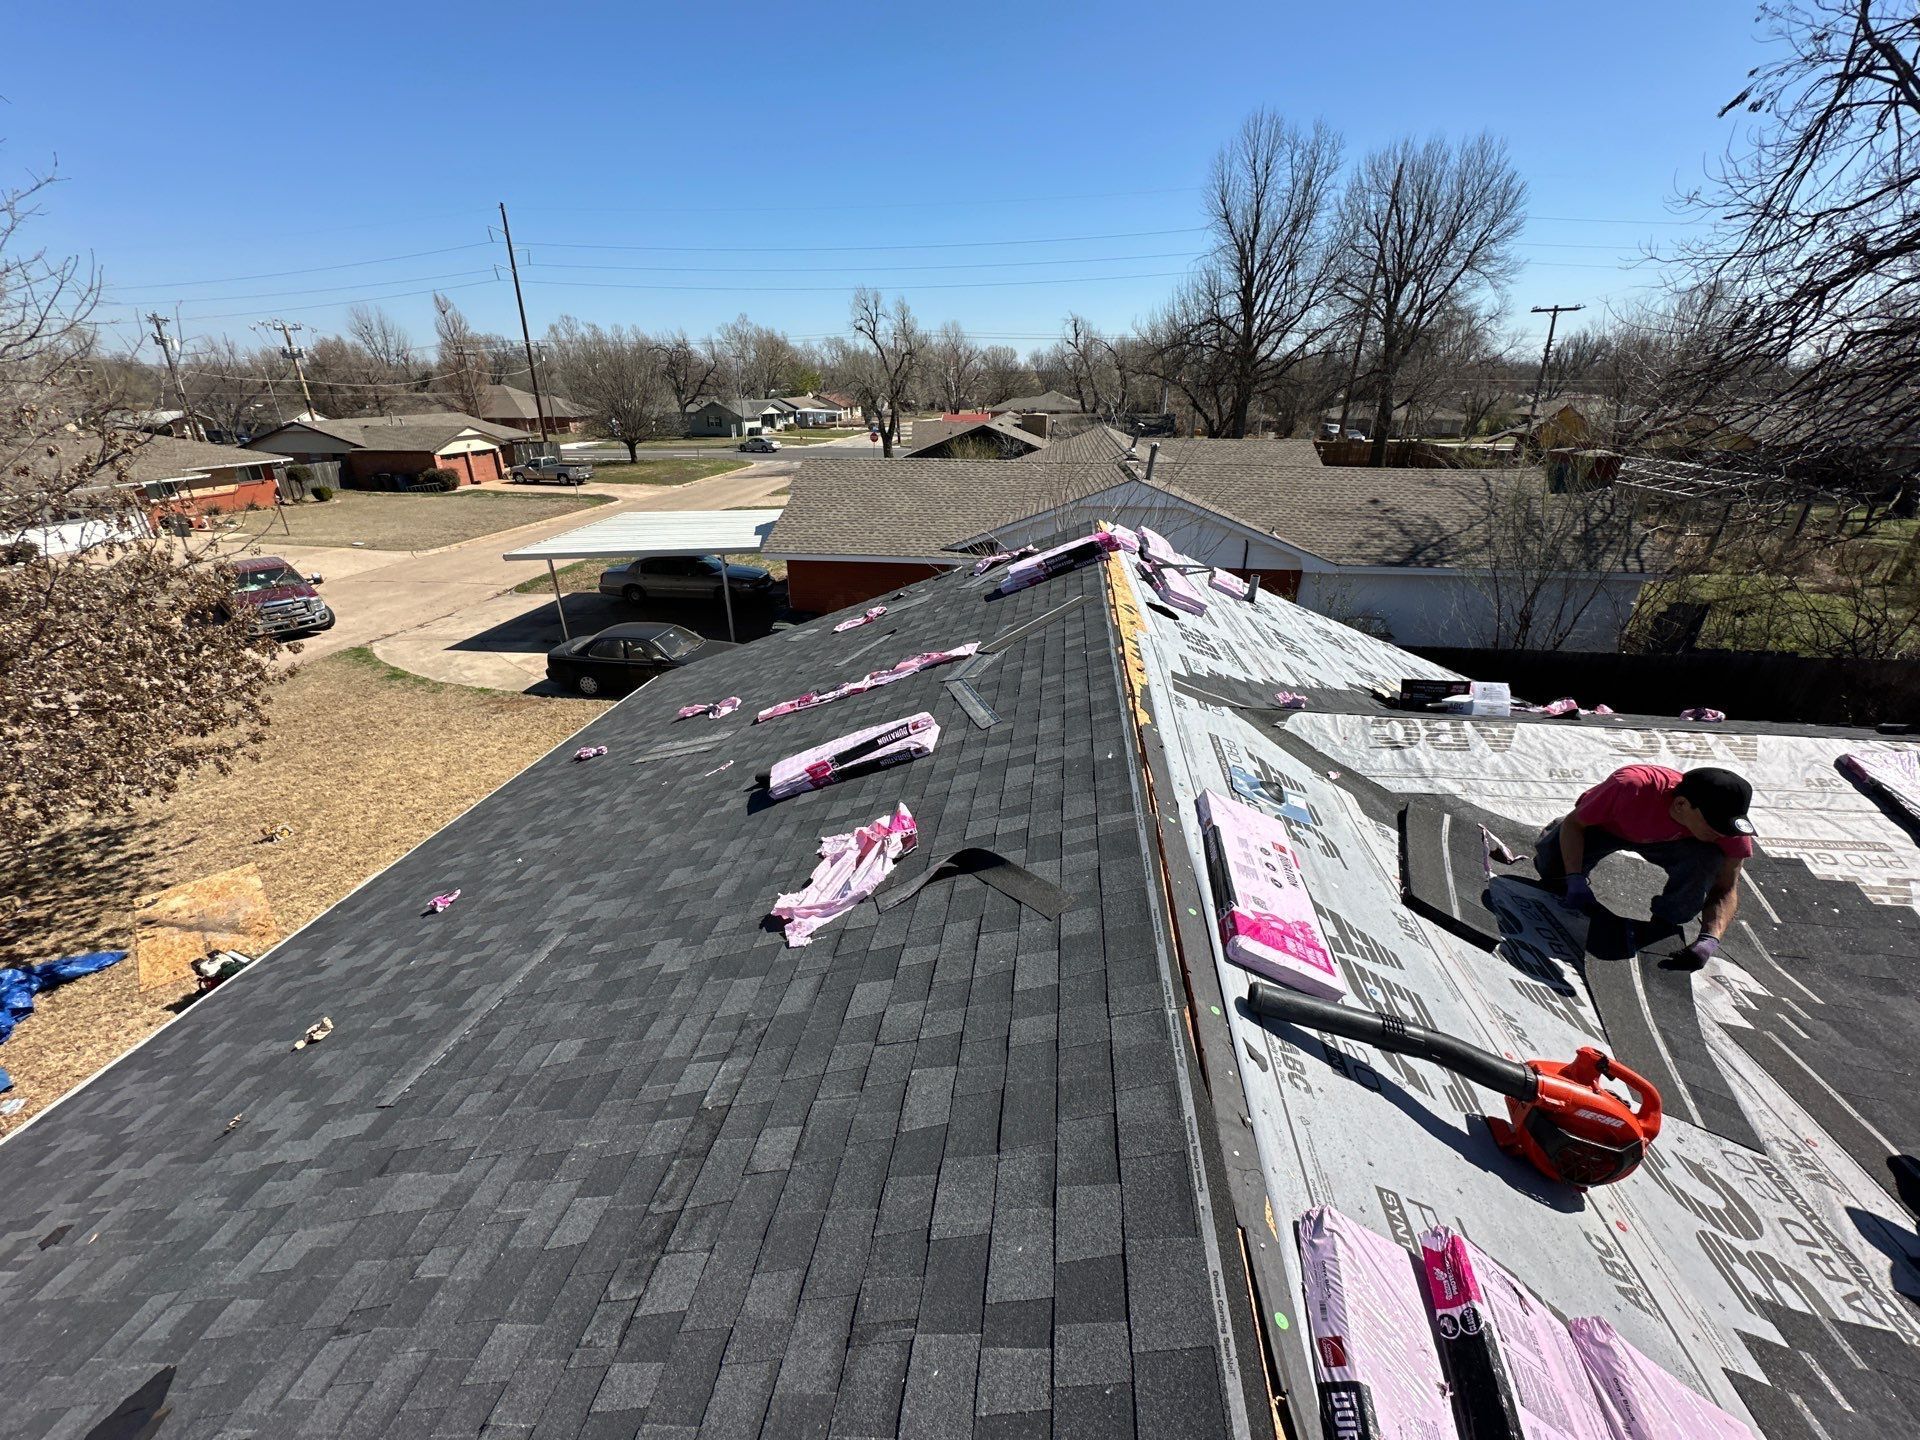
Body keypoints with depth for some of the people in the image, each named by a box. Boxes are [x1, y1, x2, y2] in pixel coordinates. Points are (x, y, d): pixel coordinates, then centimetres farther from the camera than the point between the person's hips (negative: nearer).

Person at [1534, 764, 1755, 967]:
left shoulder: (1731, 830, -32)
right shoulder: (1632, 787, -42)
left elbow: (1726, 890, -21)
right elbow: (1573, 823, -27)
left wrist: (1709, 939, -39)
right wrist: (1576, 881, -37)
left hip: (1669, 841, 2)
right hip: (1603, 827, -1)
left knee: (1710, 859, -30)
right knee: (1552, 869, -23)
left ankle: (1666, 923, -6)